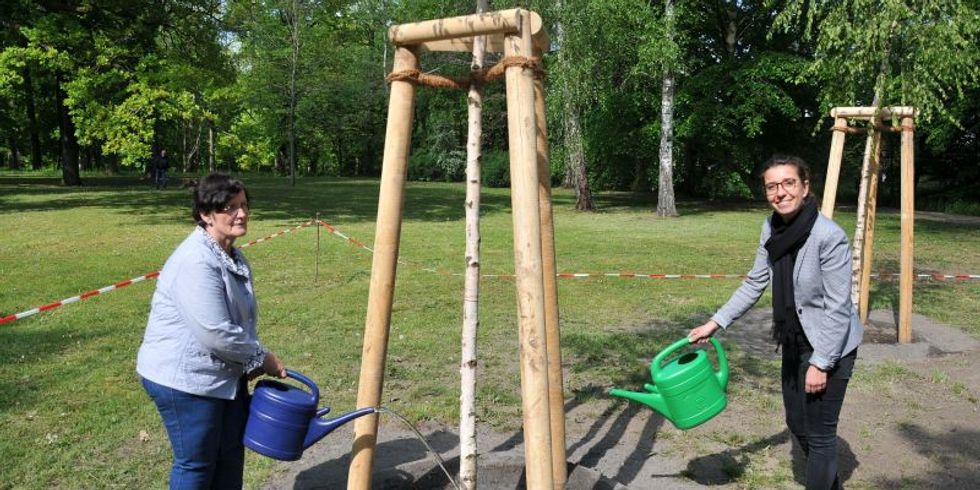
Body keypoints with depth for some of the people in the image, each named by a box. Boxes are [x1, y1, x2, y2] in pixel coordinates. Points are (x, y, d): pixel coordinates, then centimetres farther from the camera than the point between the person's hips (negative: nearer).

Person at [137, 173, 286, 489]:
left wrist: (255, 361, 2)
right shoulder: (196, 261, -25)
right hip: (184, 379, -9)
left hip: (225, 374, 9)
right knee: (197, 463, 7)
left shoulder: (233, 257, 7)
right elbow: (215, 334, -28)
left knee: (231, 455, 18)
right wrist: (261, 357, -15)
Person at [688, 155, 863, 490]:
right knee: (797, 424, 20)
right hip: (795, 342, 8)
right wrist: (715, 323, 1)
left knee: (820, 433, 4)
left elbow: (838, 307, -22)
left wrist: (820, 363, -19)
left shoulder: (830, 236, -26)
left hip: (830, 347, -7)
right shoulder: (772, 228, -5)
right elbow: (754, 283, 4)